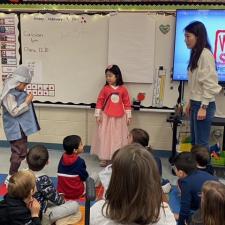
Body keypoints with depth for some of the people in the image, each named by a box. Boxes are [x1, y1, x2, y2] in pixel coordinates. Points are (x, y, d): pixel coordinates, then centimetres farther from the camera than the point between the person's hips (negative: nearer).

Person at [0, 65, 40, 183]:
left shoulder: (17, 92, 9)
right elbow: (14, 112, -22)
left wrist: (27, 100, 8)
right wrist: (27, 102, -21)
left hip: (20, 128, 10)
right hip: (15, 129, -9)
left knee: (18, 151, 16)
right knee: (20, 152, -7)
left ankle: (13, 174, 27)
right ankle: (10, 177, 4)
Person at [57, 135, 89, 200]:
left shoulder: (62, 158, -3)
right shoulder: (80, 161, -18)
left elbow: (59, 173, 6)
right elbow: (85, 177, -8)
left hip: (62, 192, 5)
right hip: (76, 193, -5)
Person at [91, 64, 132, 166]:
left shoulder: (123, 89, -2)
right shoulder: (105, 89, -4)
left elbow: (127, 103, 3)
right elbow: (99, 102, -1)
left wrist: (128, 116, 4)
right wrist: (98, 115, -3)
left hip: (119, 118, 1)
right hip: (106, 117, -1)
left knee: (119, 138, 8)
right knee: (105, 137, 4)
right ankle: (104, 158, 14)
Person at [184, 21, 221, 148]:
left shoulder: (205, 54, -14)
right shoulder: (195, 54, 13)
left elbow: (209, 83, -18)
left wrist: (203, 107, -19)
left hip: (203, 104, -9)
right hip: (196, 103, 9)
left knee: (201, 143, -3)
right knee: (194, 142, 13)